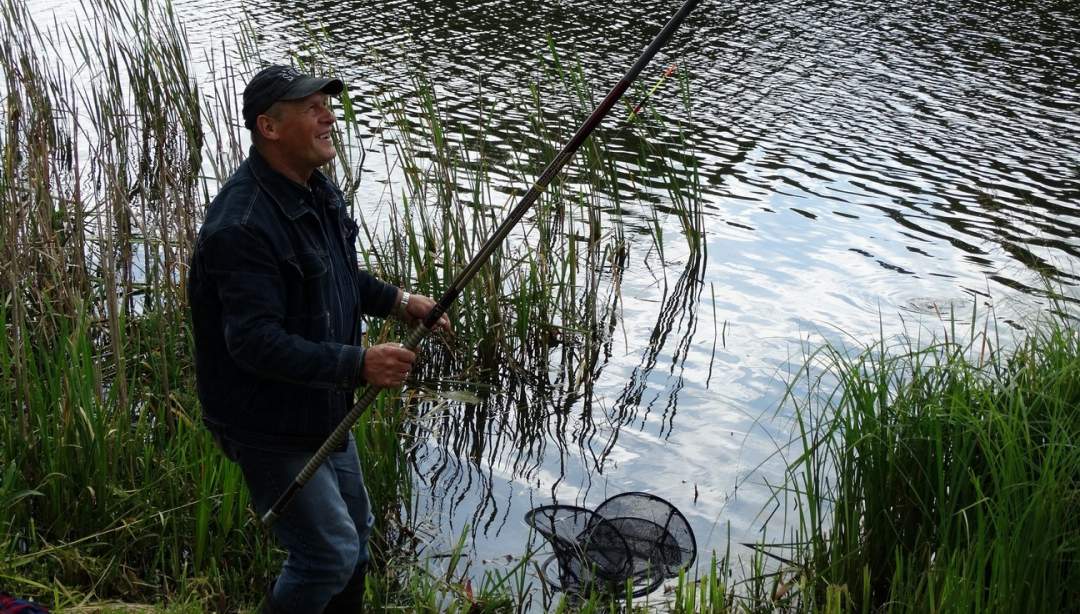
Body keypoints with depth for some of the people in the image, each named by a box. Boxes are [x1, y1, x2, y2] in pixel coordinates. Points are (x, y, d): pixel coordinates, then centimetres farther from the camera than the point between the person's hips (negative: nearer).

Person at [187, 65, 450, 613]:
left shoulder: (317, 189, 2)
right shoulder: (243, 225, -30)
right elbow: (256, 343, -33)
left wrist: (397, 301, 2)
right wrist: (358, 364, -35)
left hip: (320, 408, 10)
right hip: (269, 424, -10)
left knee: (354, 529, 23)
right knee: (330, 552, -3)